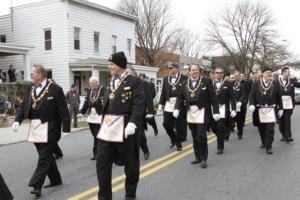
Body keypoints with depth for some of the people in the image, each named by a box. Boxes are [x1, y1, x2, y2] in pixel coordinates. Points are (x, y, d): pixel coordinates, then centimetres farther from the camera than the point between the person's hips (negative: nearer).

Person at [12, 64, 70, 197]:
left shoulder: (55, 89, -10)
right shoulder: (31, 88, 9)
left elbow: (63, 110, -12)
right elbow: (24, 105, 9)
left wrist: (66, 129, -15)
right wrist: (17, 120, -7)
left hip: (49, 128, -7)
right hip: (35, 127, 7)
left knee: (44, 157, -5)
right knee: (46, 156, 15)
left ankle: (37, 185, -4)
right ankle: (55, 180, 29)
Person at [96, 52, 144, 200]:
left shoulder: (134, 82, -6)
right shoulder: (108, 82, 14)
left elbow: (139, 105, -14)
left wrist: (132, 123, -23)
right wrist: (103, 122, 16)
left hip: (125, 127, -5)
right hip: (107, 127, 6)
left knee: (130, 164, 9)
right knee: (102, 163, 2)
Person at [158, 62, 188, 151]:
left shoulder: (184, 78, -5)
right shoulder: (165, 79, 9)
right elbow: (163, 92, 11)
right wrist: (161, 104, 7)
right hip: (168, 104, 4)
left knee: (178, 125, 4)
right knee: (166, 124, 3)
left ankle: (178, 143, 20)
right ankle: (173, 139, 27)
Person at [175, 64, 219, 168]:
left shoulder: (206, 82, -3)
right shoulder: (185, 83, 9)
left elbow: (213, 98, -4)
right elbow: (181, 97, 9)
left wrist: (216, 111, -9)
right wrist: (177, 108, -6)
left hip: (202, 112, -4)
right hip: (190, 113, 4)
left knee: (201, 136, -6)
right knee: (194, 137, 11)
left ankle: (203, 159, 7)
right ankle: (197, 157, 22)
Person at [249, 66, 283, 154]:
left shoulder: (276, 84, 6)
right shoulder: (256, 84, 4)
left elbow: (279, 97, 9)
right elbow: (252, 95, 1)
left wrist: (280, 109, 7)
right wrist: (251, 104, -16)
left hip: (271, 110, -1)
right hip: (260, 110, 1)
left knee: (270, 129, -5)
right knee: (261, 129, 11)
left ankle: (268, 147, 1)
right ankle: (264, 143, 30)